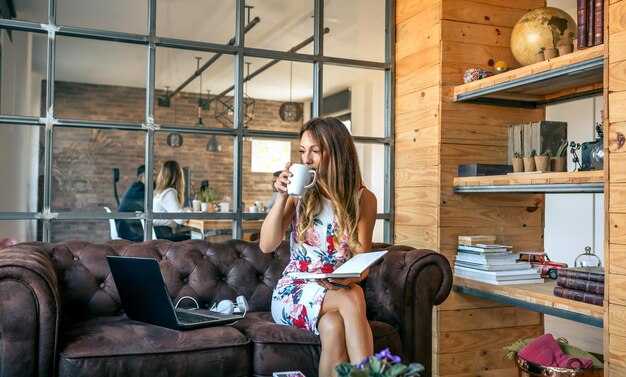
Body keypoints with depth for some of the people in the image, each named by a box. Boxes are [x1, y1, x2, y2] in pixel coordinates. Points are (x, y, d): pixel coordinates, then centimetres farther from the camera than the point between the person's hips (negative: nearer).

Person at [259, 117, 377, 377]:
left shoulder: (363, 198, -1)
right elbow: (266, 246, -8)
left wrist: (344, 280, -25)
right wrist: (281, 197, -18)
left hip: (339, 292, 1)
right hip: (294, 294, -1)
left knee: (333, 327, -37)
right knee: (353, 298, -33)